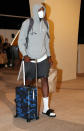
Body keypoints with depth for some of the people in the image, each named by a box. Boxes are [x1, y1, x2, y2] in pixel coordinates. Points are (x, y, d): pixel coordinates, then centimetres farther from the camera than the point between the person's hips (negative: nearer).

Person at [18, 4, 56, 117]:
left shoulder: (45, 24, 8)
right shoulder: (27, 23, -7)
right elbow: (21, 41, -7)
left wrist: (49, 55, 11)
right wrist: (25, 55, -18)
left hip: (43, 58, 4)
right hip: (30, 59, -4)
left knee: (45, 80, -1)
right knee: (27, 82, 3)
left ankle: (46, 108, 5)